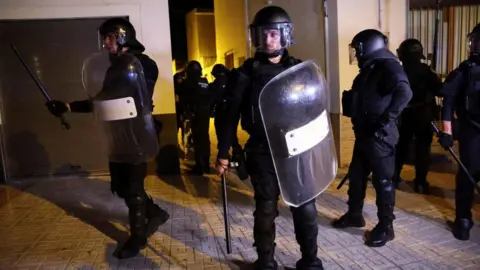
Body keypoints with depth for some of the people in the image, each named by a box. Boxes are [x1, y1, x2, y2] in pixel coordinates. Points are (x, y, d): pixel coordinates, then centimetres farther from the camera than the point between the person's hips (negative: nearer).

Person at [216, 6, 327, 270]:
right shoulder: (246, 73, -1)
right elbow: (231, 116, 2)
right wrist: (223, 153, 0)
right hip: (262, 153, -1)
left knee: (306, 209, 6)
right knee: (265, 210, 8)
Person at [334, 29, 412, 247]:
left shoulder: (388, 67, -15)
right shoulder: (368, 70, 14)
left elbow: (404, 93, -30)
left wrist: (385, 120, -28)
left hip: (380, 137, -9)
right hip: (363, 134, 9)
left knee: (382, 181, 1)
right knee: (356, 176, 17)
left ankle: (385, 227, 15)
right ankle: (354, 215, 34)